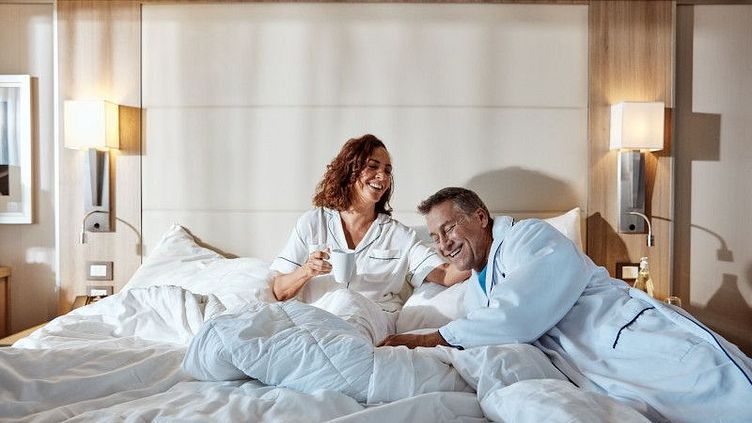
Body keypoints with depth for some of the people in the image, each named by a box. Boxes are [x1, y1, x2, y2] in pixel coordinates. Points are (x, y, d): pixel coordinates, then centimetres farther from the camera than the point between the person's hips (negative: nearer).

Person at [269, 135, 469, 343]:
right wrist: (306, 272, -11)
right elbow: (278, 291, 8)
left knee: (348, 301, -33)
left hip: (375, 326, 0)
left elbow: (446, 275, 1)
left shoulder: (400, 235, 14)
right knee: (342, 297, -34)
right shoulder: (312, 223, 11)